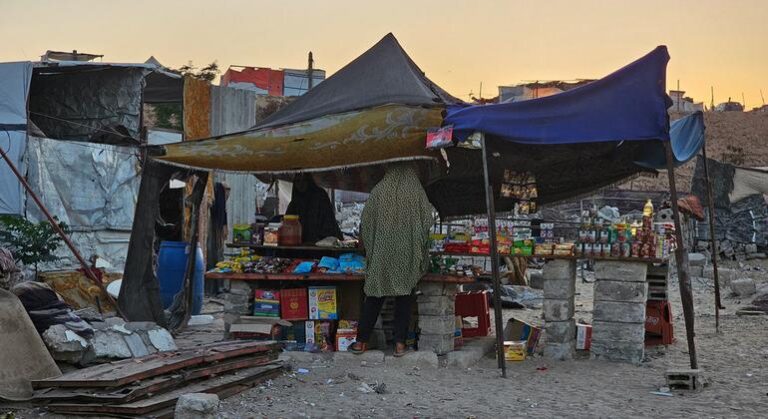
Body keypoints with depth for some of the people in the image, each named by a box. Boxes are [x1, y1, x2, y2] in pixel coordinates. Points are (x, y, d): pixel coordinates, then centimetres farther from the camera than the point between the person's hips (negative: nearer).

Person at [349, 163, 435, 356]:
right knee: (404, 297, 7)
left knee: (374, 297, 8)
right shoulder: (418, 193, -3)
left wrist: (369, 249, 10)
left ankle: (361, 341, 11)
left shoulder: (379, 191, -1)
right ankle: (400, 343, 7)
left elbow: (365, 223, 0)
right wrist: (422, 260, 7)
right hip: (407, 255, -1)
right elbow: (427, 224, -2)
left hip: (381, 254, 1)